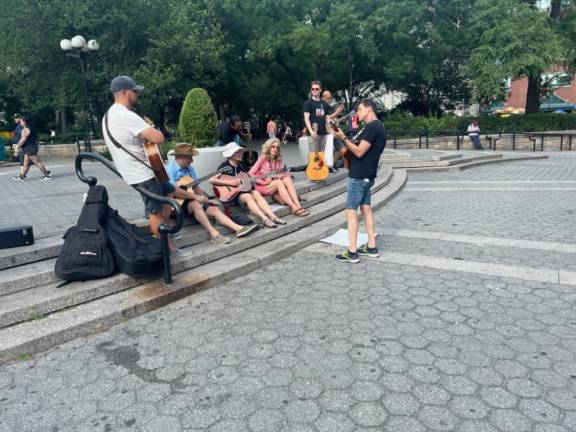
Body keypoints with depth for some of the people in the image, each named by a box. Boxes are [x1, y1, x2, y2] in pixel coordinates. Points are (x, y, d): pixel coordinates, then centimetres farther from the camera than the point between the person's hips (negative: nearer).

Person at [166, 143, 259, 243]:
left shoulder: (189, 168, 11)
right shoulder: (170, 169, -14)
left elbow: (195, 187, 16)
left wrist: (206, 199, 3)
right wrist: (195, 196, -25)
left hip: (190, 200, 8)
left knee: (214, 209, -8)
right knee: (195, 204, -35)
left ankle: (239, 229, -17)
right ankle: (214, 234, -37)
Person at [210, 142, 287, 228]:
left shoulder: (241, 164, 11)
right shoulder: (225, 166, -9)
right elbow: (212, 180, -20)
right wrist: (229, 182, -28)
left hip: (242, 189, 6)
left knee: (256, 193, -22)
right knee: (248, 197, -31)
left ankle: (273, 217, -34)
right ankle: (265, 219, -44)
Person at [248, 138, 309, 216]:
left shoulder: (279, 161, 11)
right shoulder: (263, 159, -2)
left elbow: (283, 174, 4)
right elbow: (250, 174, -7)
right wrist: (263, 182, -15)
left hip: (275, 187, 4)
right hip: (263, 186, -4)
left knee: (287, 179, -26)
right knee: (279, 182, -33)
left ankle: (298, 206, -41)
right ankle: (294, 207, -42)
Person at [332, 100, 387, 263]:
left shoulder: (371, 127, -17)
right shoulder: (378, 126, 15)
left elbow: (359, 152, -21)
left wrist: (343, 138, -17)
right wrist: (346, 140, 9)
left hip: (358, 176, -10)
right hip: (367, 175, 10)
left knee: (351, 211, -6)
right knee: (366, 209, 13)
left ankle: (352, 252, -4)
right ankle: (372, 247, 17)